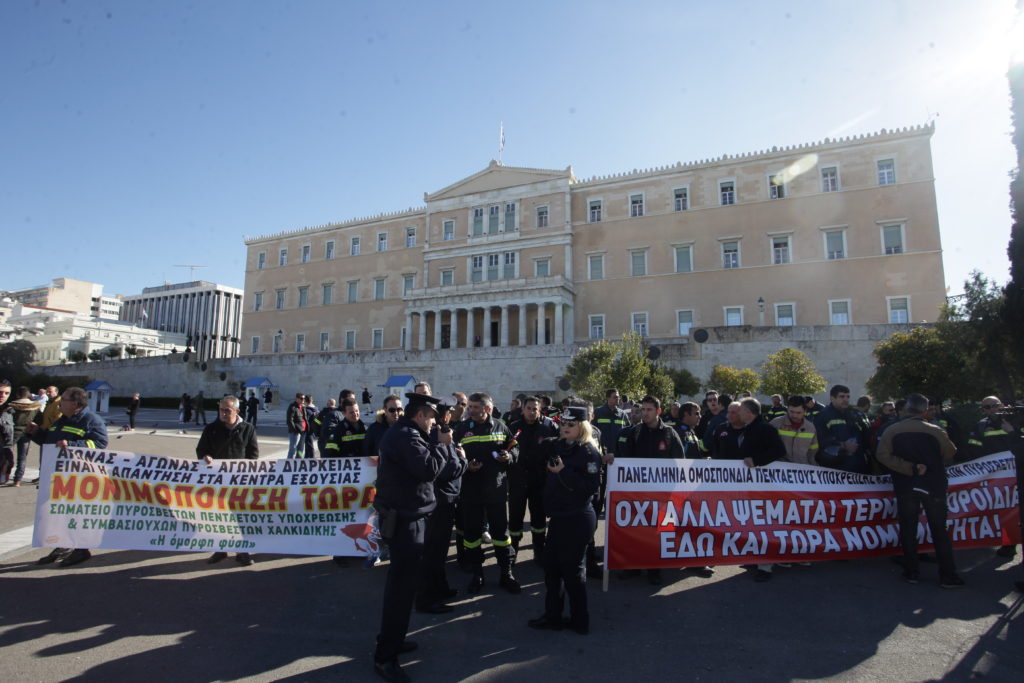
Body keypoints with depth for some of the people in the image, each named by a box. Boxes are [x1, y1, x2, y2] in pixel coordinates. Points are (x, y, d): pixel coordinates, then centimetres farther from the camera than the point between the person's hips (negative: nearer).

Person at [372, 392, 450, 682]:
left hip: (400, 514, 11)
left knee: (399, 579, 22)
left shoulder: (399, 432, 12)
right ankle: (385, 656, 7)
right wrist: (442, 445, -15)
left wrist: (435, 444, 3)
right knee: (403, 584, -3)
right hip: (405, 518, -11)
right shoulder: (406, 436, -21)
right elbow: (429, 469, -28)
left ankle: (390, 638, 37)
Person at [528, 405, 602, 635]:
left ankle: (580, 621, 22)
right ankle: (552, 616, 29)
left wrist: (563, 472, -25)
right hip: (559, 517, 8)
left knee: (572, 569, 5)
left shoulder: (589, 452, -13)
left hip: (577, 519, -8)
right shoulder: (558, 446, 9)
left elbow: (592, 486, -21)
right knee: (551, 566, 14)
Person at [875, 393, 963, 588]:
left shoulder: (892, 431, -5)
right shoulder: (935, 431, -7)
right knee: (939, 530, 9)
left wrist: (909, 468, -12)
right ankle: (947, 576, 12)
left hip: (905, 486, 0)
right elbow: (950, 455, 4)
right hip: (933, 486, 0)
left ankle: (911, 572, 13)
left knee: (908, 530, 8)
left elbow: (883, 455, -15)